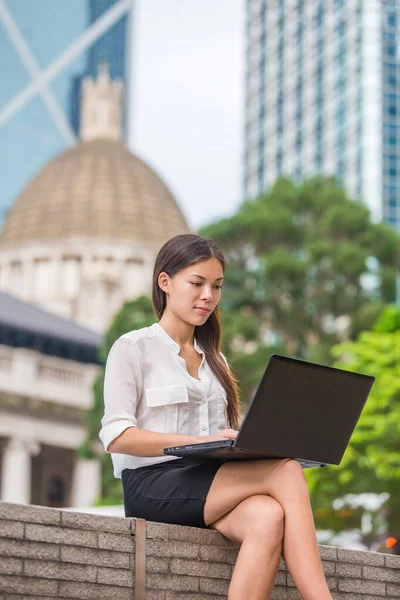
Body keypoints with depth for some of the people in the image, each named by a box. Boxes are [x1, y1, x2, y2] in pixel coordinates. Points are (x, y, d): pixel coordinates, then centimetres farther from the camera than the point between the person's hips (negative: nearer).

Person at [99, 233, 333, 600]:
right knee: (286, 471, -28)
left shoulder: (213, 360, 26)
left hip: (210, 482, 5)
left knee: (267, 517, -33)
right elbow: (116, 437, -7)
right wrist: (203, 442, -18)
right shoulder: (133, 348, 5)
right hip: (153, 485, -5)